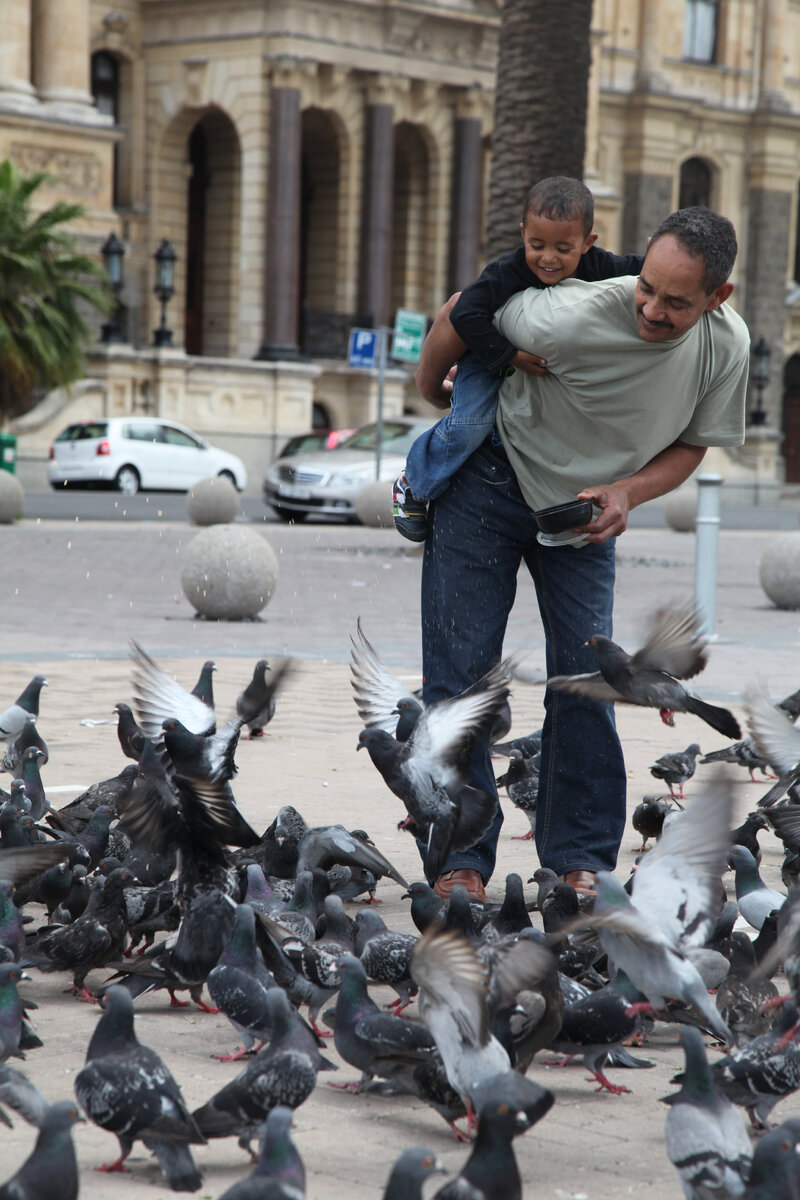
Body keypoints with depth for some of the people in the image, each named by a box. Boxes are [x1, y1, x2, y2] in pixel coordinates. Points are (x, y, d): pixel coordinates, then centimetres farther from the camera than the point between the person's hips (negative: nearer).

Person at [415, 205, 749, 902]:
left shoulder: (727, 345, -18)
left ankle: (581, 858, 8)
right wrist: (432, 393, 3)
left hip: (589, 508, 4)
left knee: (586, 676, -2)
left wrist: (627, 493, -20)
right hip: (491, 484, -4)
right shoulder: (577, 315, -34)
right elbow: (459, 314, -16)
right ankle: (459, 858, 1)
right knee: (461, 669, -6)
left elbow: (691, 444, -1)